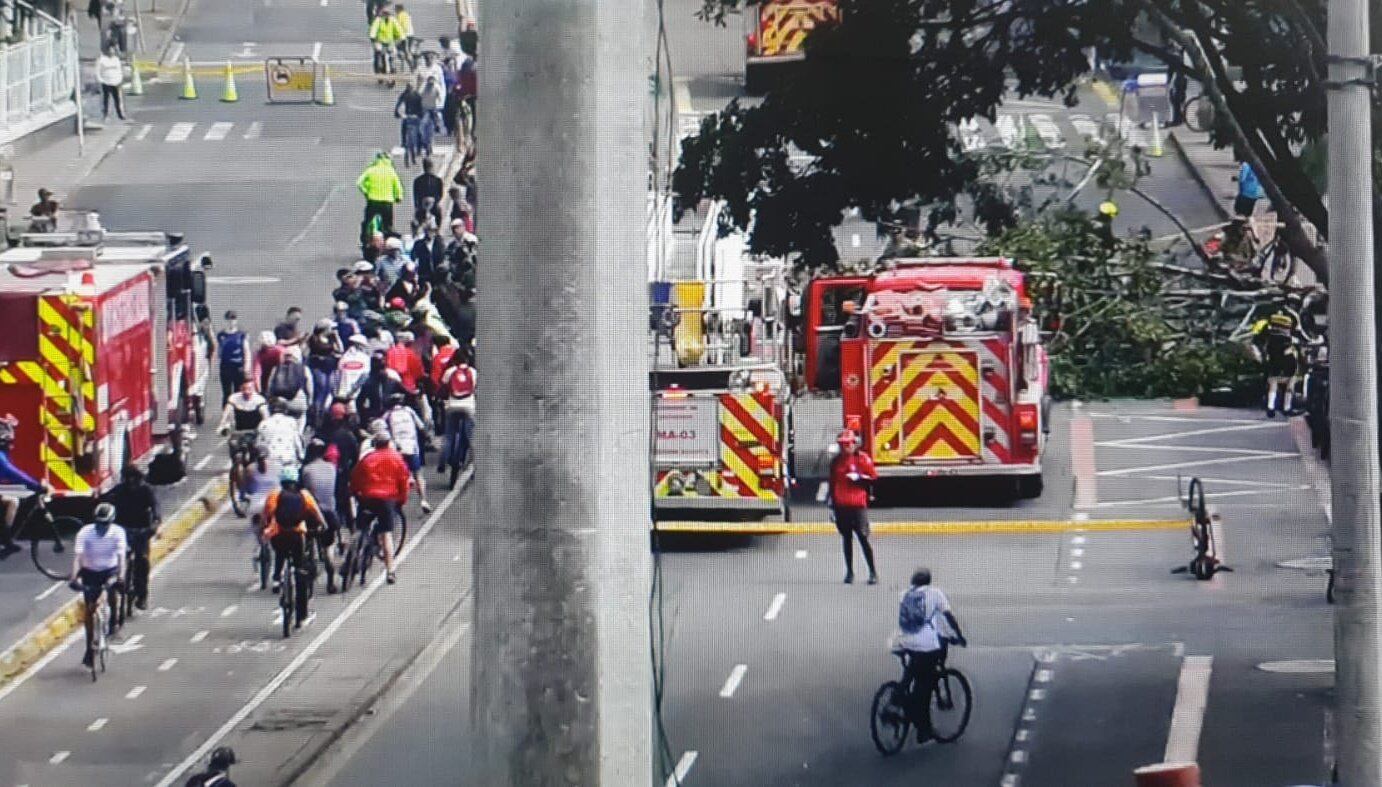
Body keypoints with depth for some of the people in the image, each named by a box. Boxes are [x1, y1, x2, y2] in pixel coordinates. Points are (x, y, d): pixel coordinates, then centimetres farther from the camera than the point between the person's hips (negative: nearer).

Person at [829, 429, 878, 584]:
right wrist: (832, 504, 15)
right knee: (846, 539, 8)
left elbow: (873, 478, 1)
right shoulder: (836, 461, 11)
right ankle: (849, 572, 12)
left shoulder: (863, 459, -2)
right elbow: (832, 483, 16)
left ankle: (873, 572, -2)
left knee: (863, 537, -7)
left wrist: (859, 478, -15)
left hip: (858, 505, -4)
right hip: (841, 506, 4)